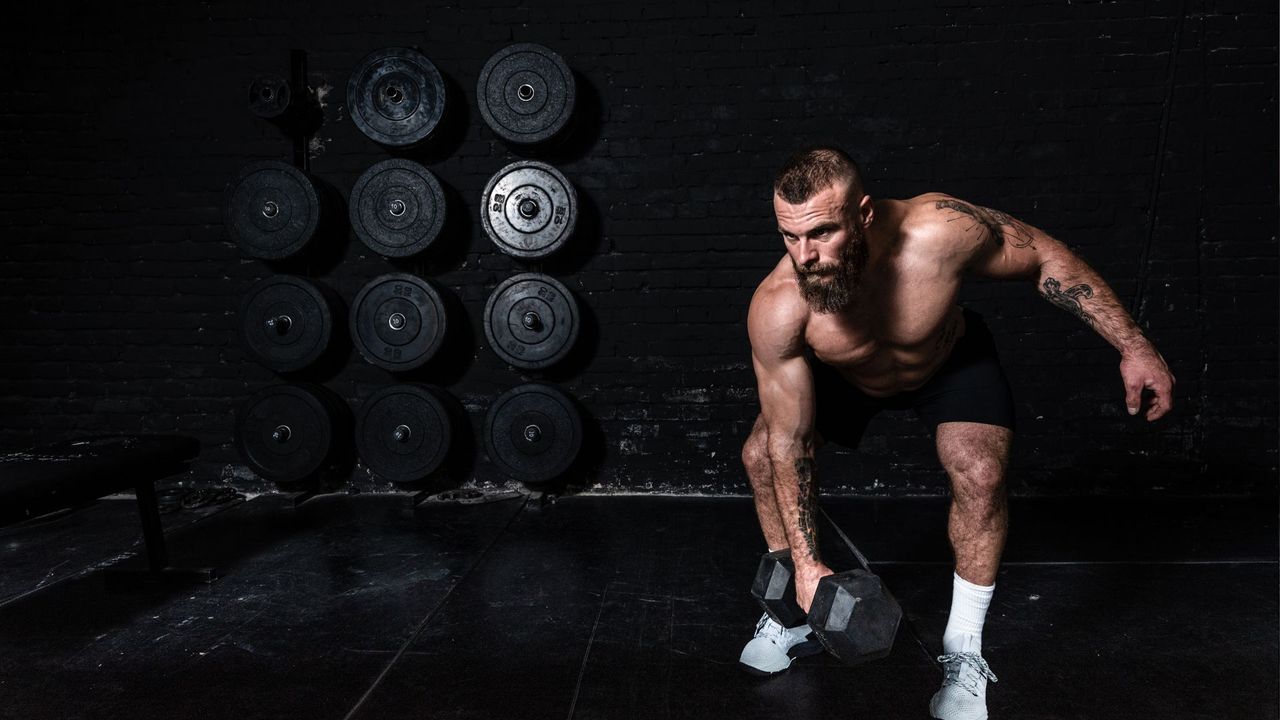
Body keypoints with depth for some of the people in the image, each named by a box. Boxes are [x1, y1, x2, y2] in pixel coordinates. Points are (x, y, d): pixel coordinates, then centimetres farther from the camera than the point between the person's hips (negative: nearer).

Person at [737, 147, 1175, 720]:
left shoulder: (939, 231, -41)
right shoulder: (776, 311, -37)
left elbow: (1043, 257, -20)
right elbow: (789, 440, -27)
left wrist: (1134, 348, -19)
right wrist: (806, 564, -27)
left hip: (950, 361, -1)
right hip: (842, 375, 1)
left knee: (980, 474, -23)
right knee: (762, 457, -13)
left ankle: (964, 651, -2)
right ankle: (793, 616, 10)